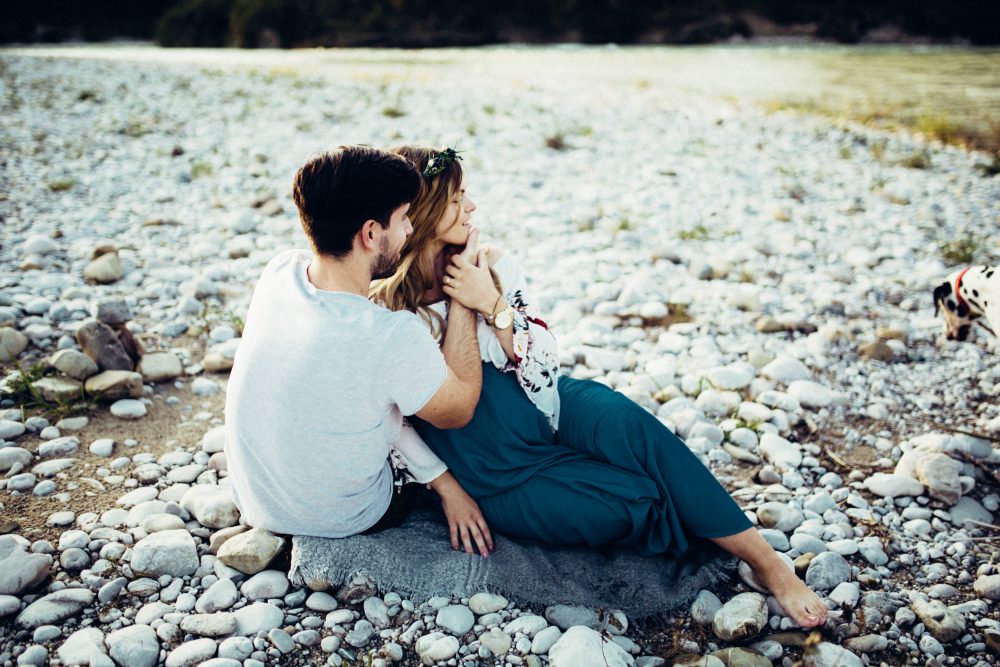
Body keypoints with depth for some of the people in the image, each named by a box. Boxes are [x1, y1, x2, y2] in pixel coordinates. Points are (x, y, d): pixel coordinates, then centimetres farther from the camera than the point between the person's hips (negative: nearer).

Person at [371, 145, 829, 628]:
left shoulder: (493, 265, -2)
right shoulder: (381, 308, -12)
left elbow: (544, 374, -6)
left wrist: (493, 305, -18)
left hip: (543, 405, 4)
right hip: (500, 479, -3)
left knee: (625, 421, -29)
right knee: (635, 501, -23)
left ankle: (767, 562, -19)